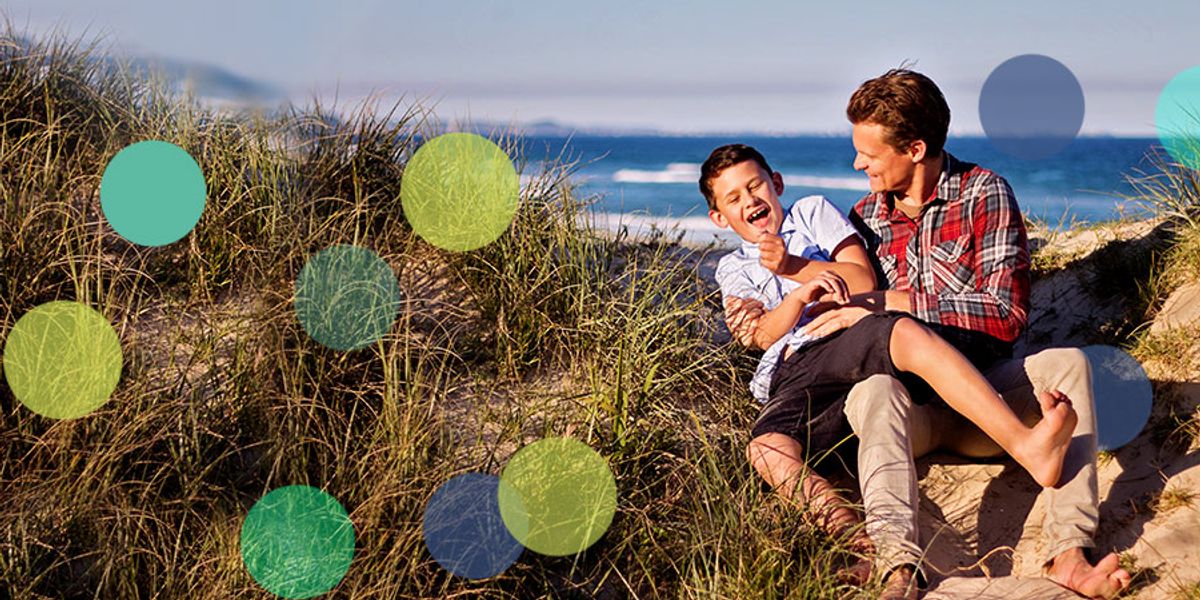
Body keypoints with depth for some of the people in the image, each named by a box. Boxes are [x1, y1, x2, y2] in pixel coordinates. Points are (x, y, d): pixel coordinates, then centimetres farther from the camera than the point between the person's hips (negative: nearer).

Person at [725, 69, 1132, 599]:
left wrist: (893, 303, -15)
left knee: (1066, 363, -29)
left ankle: (1067, 554, -43)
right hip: (911, 403, 1)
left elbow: (1007, 313, -10)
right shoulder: (865, 217, 13)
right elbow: (847, 307, 26)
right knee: (873, 389, -34)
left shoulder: (983, 193, 1)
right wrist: (770, 317, 6)